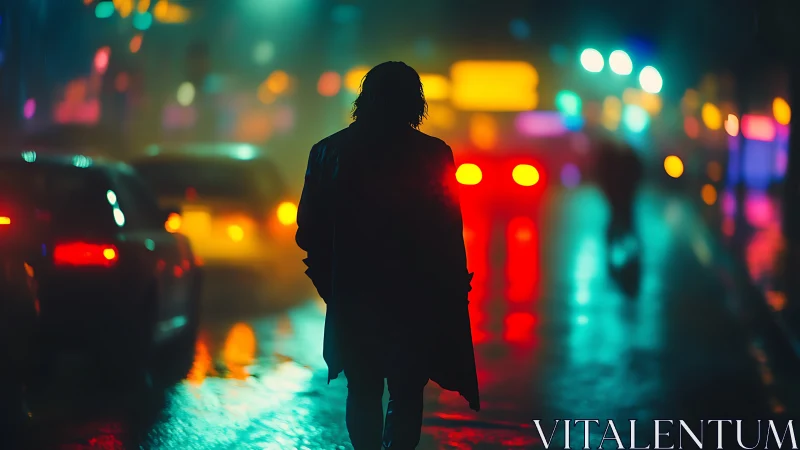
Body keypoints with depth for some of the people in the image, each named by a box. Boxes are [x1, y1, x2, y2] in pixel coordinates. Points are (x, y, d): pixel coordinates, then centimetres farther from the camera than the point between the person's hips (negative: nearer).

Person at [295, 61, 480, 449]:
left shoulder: (329, 151, -2)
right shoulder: (433, 155, -9)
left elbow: (309, 229, 0)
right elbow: (449, 232, -8)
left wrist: (328, 279, 13)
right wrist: (451, 289, 3)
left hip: (353, 296, 2)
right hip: (413, 299, -2)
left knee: (363, 391, 15)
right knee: (406, 393, 7)